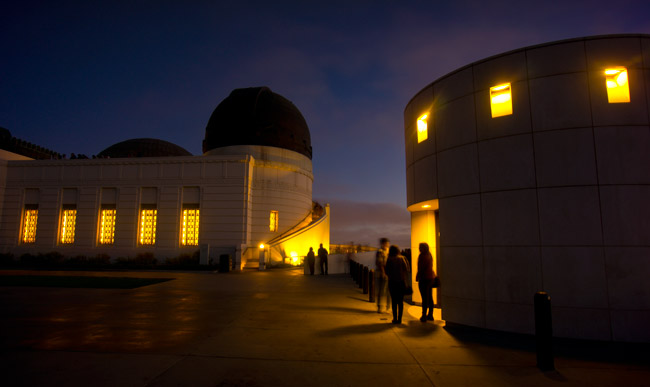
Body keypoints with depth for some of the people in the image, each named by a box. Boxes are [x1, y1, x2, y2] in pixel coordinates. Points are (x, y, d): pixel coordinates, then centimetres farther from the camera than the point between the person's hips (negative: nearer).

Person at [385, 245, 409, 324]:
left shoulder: (389, 259, -5)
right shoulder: (401, 258, -2)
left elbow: (387, 272, -4)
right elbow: (406, 270, -2)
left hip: (392, 282, -1)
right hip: (401, 282, 1)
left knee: (394, 301, 5)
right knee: (400, 301, 8)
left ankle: (395, 319, 4)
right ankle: (399, 319, 6)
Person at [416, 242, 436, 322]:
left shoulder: (422, 256, -15)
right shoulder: (430, 255, 11)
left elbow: (421, 268, -17)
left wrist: (417, 277, -5)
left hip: (424, 278, -9)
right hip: (431, 277, 9)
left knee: (425, 298, -5)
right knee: (430, 297, 14)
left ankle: (424, 316, -1)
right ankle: (430, 315, 21)